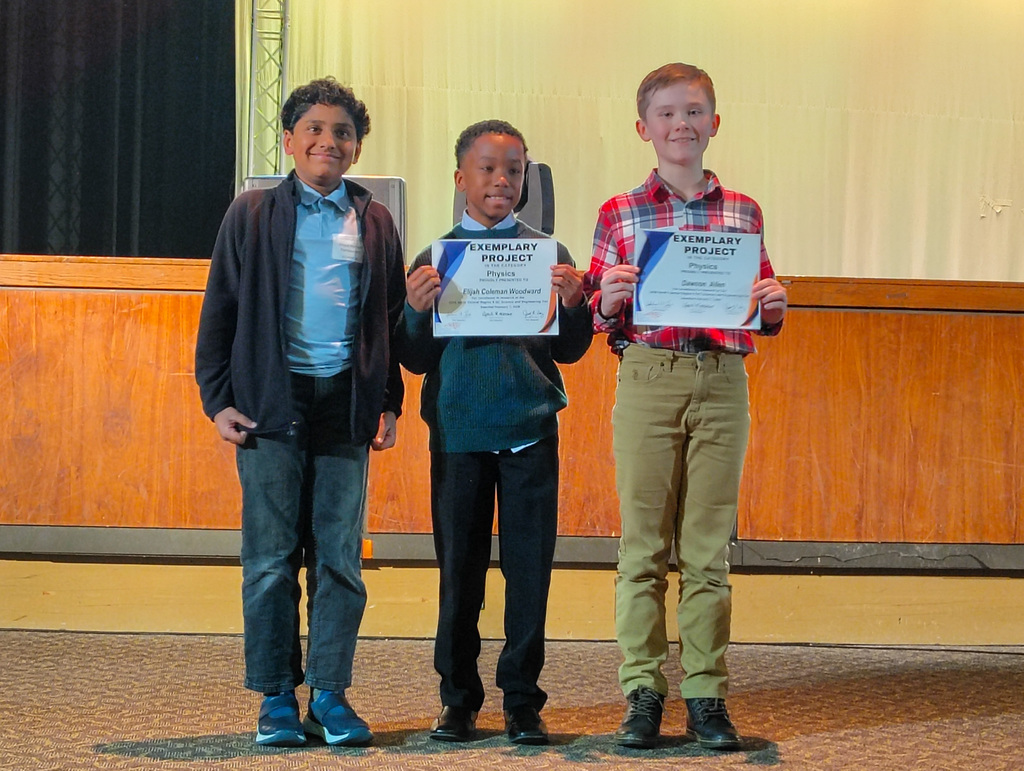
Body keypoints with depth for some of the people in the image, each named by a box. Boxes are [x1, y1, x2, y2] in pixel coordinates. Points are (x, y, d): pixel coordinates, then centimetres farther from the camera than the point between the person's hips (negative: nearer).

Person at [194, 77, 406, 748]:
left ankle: (330, 694, 9)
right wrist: (219, 399, -1)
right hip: (273, 402, -1)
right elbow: (220, 311, 6)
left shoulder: (375, 223, 12)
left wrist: (390, 403, 7)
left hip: (347, 403, 1)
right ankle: (277, 699, 8)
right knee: (272, 560, 1)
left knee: (341, 559, 2)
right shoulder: (253, 215, 7)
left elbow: (393, 319, 14)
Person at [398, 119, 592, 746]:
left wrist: (574, 304, -13)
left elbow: (568, 351, 6)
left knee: (530, 567, 1)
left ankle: (523, 700, 10)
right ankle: (459, 699, 14)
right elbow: (417, 359, 6)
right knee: (460, 569, 3)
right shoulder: (436, 258, 6)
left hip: (530, 428, 0)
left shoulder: (548, 254, 7)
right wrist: (416, 310, -13)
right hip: (458, 429, 0)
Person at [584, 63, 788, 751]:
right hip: (647, 378, -1)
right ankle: (643, 693, 8)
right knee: (644, 544, 1)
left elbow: (766, 320, 15)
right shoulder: (619, 215, 6)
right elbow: (601, 320, 9)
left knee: (709, 547, 4)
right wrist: (610, 301, -13)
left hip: (722, 383, 1)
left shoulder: (742, 212, 10)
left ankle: (707, 695, 9)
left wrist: (773, 306, -6)